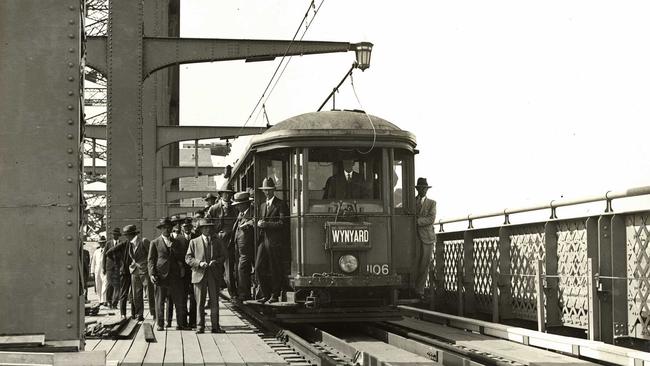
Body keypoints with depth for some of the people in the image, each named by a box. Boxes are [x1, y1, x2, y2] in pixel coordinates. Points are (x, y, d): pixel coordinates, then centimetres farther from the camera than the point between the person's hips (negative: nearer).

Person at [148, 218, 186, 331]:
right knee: (160, 302, 0)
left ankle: (180, 323, 7)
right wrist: (152, 274, -9)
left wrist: (172, 246, 2)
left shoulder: (176, 243, 18)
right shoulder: (155, 243, 8)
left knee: (179, 301, 0)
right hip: (160, 275, -2)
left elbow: (182, 257, 16)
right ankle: (160, 324, 8)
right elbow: (151, 260, 4)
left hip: (174, 276, 2)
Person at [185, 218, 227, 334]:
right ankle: (200, 326, 5)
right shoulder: (194, 242, 7)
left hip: (214, 275, 2)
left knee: (215, 302, 1)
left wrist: (216, 261, -8)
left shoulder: (216, 242, 14)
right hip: (199, 275, -2)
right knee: (200, 303, -1)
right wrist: (199, 263, -13)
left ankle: (215, 326, 5)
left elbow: (223, 256, 13)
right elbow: (188, 258, 2)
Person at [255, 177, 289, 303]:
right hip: (263, 240, 6)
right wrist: (259, 224, 2)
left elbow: (282, 223, -10)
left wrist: (266, 224, -15)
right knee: (258, 267, -1)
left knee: (275, 270, -1)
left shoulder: (281, 204, -3)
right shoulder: (262, 206, 20)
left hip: (275, 242, -6)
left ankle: (275, 295, 8)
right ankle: (266, 294, 10)